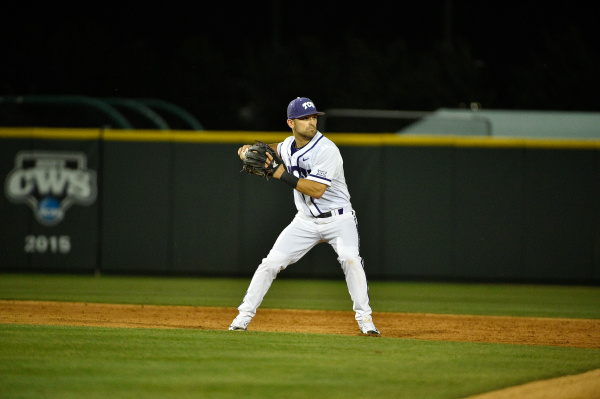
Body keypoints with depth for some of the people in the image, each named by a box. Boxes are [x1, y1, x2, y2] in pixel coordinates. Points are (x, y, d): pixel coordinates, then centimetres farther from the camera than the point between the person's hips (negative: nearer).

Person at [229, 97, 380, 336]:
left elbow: (317, 190, -30)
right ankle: (244, 315, 5)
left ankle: (364, 318, -20)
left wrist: (282, 174, -28)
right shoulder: (288, 146, 2)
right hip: (306, 221, 5)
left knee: (349, 258, -28)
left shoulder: (326, 150, -20)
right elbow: (277, 149, 29)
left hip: (338, 219, -5)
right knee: (272, 262, -5)